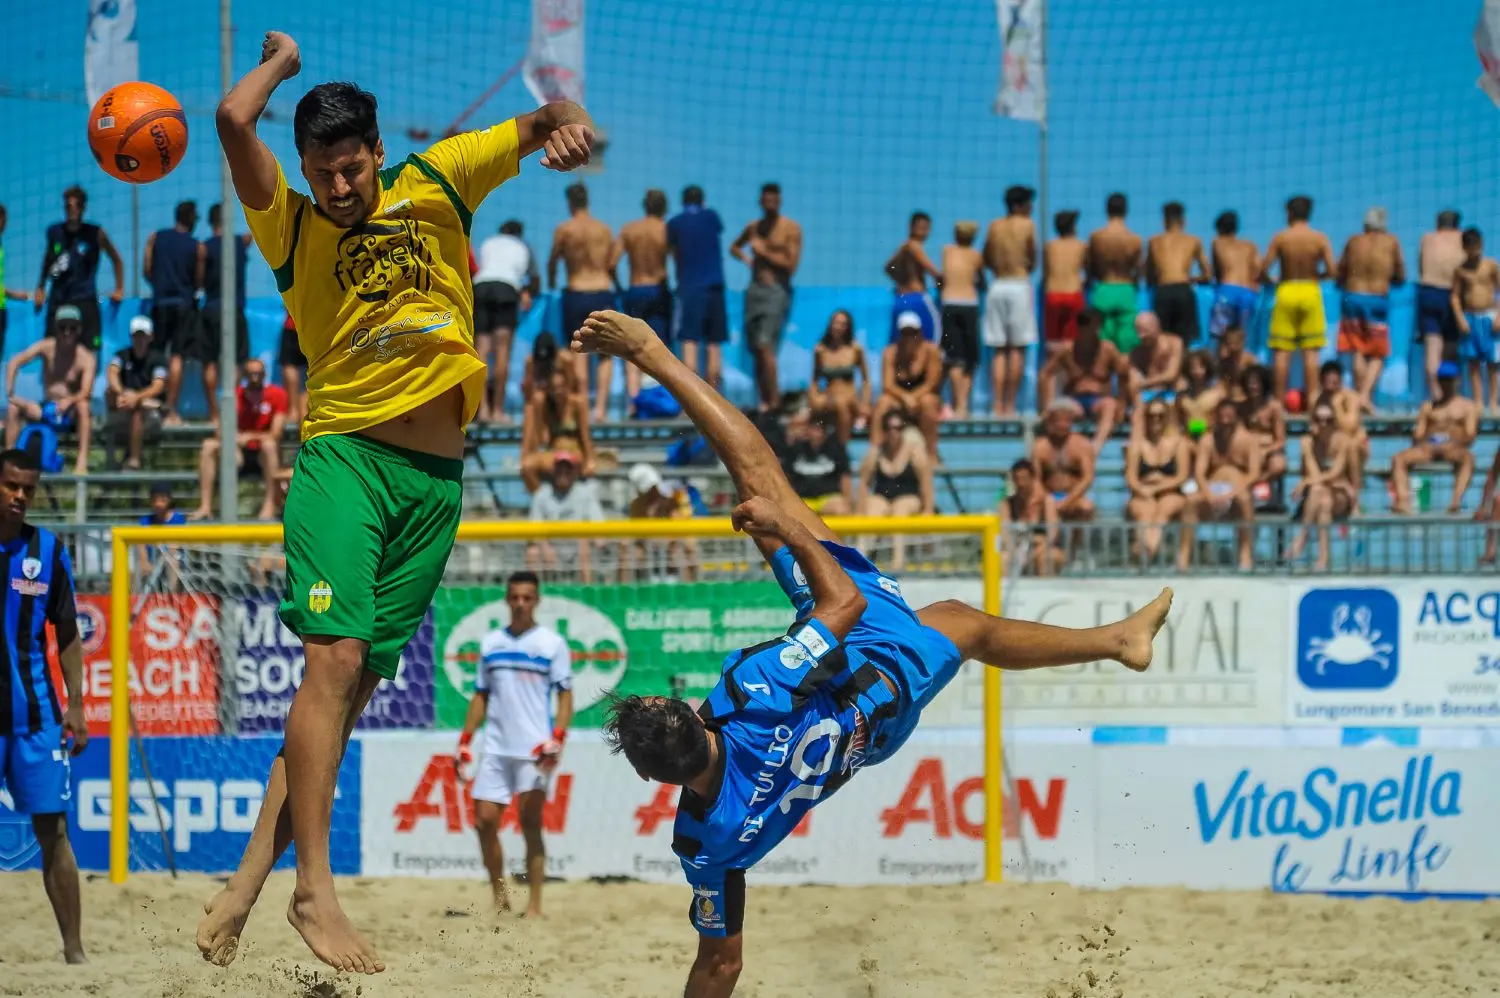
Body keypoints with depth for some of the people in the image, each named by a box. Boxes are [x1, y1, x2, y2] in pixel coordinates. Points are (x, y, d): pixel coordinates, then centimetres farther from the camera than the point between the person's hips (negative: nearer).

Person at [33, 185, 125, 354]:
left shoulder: (95, 234, -2)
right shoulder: (54, 232, 6)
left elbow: (116, 259, 10)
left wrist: (119, 290, 7)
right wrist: (40, 288, 20)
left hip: (85, 301, -3)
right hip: (57, 301, 3)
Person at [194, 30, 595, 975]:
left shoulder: (435, 185, 9)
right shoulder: (295, 226, 2)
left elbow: (537, 125, 7)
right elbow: (236, 119, -12)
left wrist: (566, 120, -16)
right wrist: (283, 60, 6)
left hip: (435, 477, 3)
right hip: (343, 455, -3)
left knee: (357, 682, 2)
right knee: (334, 657, -19)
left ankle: (250, 877, 5)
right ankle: (314, 888, -21)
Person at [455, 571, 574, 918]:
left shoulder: (552, 643, 1)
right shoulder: (490, 643, 13)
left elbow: (565, 695, -2)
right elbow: (481, 696, 17)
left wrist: (557, 739, -16)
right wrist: (464, 741, 11)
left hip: (534, 749, -4)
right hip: (495, 747, 4)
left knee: (530, 824, -8)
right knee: (485, 821, 0)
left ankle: (534, 906, -5)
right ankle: (499, 898, 14)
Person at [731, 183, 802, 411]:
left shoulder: (791, 229, -2)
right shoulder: (754, 227, 14)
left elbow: (791, 264, -9)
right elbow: (734, 247, 33)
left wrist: (764, 252, -10)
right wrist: (746, 258, 12)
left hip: (777, 290, -6)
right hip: (755, 288, 6)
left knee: (765, 345, -19)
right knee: (755, 349, 6)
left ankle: (774, 401, -20)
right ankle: (764, 400, 13)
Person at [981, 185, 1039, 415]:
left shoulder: (994, 226, 8)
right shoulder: (1027, 225, -3)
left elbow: (987, 260, 10)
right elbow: (1033, 260, 0)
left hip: (997, 285, 4)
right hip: (1019, 285, -4)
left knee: (999, 350, 7)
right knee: (1018, 349, 0)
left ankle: (997, 405, 0)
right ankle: (1010, 405, -4)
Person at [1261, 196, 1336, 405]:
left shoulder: (1280, 238, -5)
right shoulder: (1320, 239, -4)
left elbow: (1263, 269, -7)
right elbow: (1332, 270, -9)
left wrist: (1272, 282, 14)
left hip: (1286, 292, 0)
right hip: (1311, 292, 0)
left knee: (1281, 352, 5)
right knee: (1311, 352, 4)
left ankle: (1279, 401, 3)